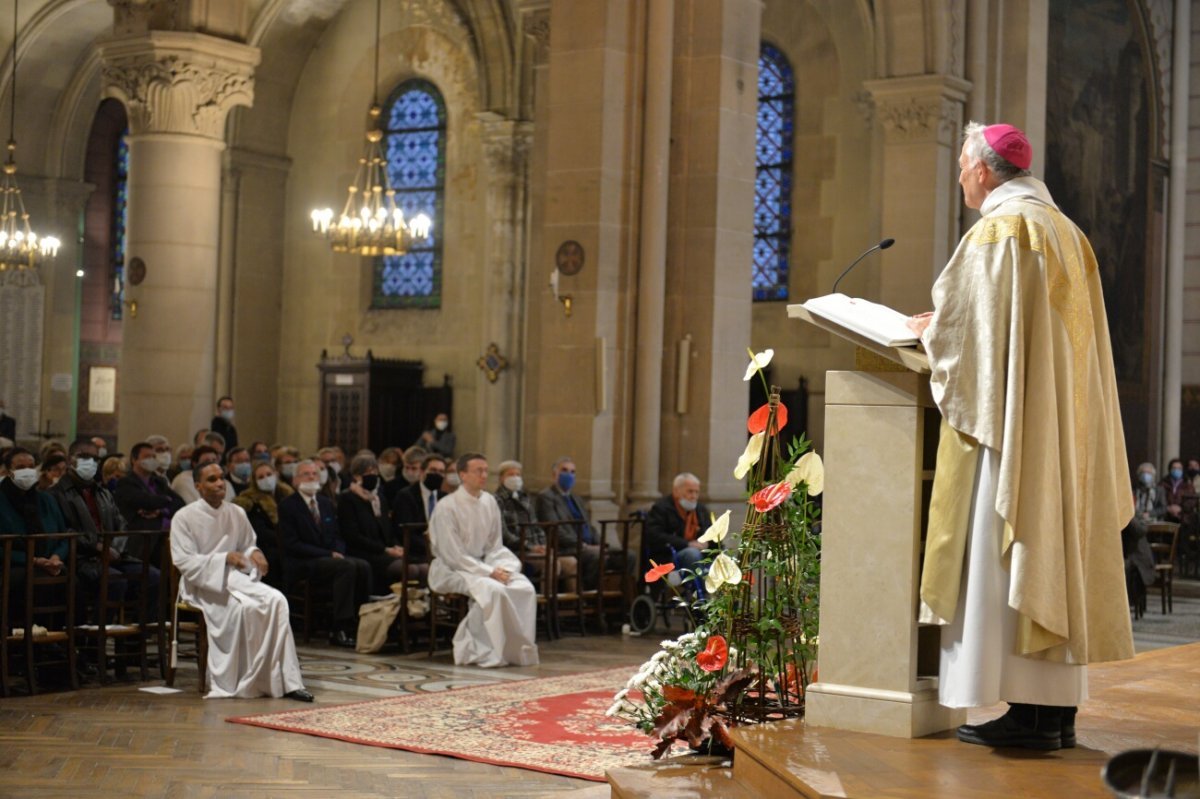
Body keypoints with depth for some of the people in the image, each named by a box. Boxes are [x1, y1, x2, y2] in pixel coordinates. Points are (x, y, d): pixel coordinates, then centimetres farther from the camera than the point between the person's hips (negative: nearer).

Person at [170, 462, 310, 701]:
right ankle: (234, 681, -21)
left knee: (276, 600, -24)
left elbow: (248, 545, 19)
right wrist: (224, 558, -22)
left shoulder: (237, 513, 8)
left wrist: (254, 553, -7)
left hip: (235, 577, 5)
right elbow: (184, 562, -11)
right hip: (202, 583, -5)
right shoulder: (184, 518, -6)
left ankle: (285, 681, -24)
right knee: (243, 606, -34)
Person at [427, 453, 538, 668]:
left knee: (525, 588, -19)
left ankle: (519, 649, -14)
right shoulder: (447, 507, -15)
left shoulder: (490, 502, 3)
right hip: (452, 570, -6)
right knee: (492, 589, -34)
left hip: (481, 564, 6)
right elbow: (453, 555, -17)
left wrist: (500, 568, -10)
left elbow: (495, 546, 10)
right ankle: (489, 651, -23)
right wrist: (489, 572, -20)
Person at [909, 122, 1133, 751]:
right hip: (1062, 422, 9)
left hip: (1009, 416, -9)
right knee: (1055, 545, 9)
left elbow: (964, 328, -12)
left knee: (1006, 552, -7)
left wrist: (929, 333, 9)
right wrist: (947, 323, 23)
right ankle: (1059, 706, 11)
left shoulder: (996, 233, -11)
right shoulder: (1064, 232, 17)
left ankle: (1028, 710, -7)